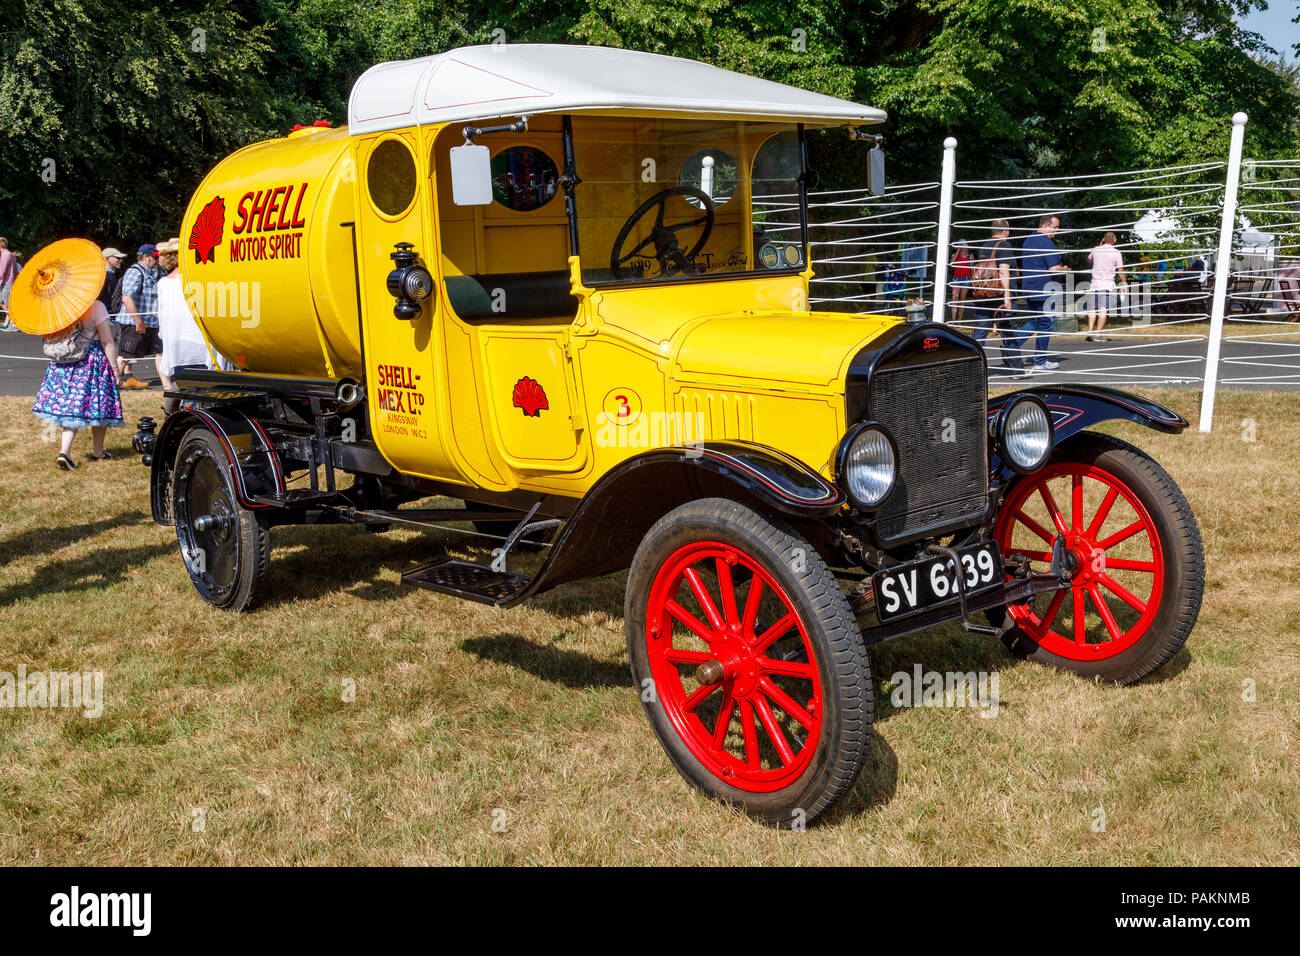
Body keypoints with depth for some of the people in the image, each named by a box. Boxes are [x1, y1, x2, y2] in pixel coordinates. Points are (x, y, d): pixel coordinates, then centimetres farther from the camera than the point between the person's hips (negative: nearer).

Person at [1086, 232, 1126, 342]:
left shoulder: (1096, 250, 7)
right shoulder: (1116, 253, -3)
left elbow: (1089, 258, 31)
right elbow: (1120, 271, -1)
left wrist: (1100, 245, 34)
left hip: (1095, 283, 3)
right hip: (1108, 284, -3)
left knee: (1093, 309, 8)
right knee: (1103, 309, -5)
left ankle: (1090, 332, -1)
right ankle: (1098, 334, -10)